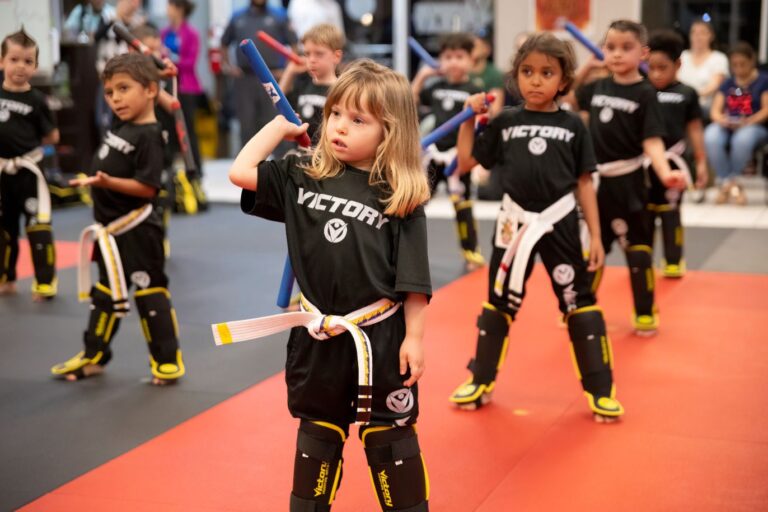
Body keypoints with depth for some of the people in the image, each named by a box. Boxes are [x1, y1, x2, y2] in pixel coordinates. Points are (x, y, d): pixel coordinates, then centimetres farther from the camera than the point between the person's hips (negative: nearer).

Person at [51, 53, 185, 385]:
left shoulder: (148, 136, -18)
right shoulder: (121, 126, 7)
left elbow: (147, 187, -24)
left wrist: (107, 182, -30)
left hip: (136, 229, -9)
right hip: (111, 228, 9)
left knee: (149, 292, -3)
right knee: (105, 293, 18)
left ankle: (167, 361, 6)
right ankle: (93, 356, 29)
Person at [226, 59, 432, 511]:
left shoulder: (400, 196, -9)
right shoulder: (302, 177, 1)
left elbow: (413, 279, -8)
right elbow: (240, 172, -6)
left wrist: (414, 337, -11)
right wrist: (280, 126, 2)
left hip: (380, 338, -3)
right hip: (317, 338, 4)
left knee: (390, 439, 8)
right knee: (317, 436, 18)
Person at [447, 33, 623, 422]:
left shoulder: (572, 126, -1)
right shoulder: (505, 123, 2)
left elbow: (584, 183, 2)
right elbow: (466, 161, 7)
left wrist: (595, 235, 0)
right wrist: (469, 117, -3)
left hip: (560, 225, -1)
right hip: (515, 225, 2)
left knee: (579, 303, 1)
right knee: (499, 303, 13)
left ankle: (600, 390, 11)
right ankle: (480, 381, 27)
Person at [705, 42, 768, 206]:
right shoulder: (727, 84, 20)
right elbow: (715, 110, 10)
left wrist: (748, 122, -20)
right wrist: (721, 119, -15)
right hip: (727, 126, 3)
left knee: (742, 139, -41)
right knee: (711, 138, -33)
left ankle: (729, 182, -19)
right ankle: (731, 184, -24)